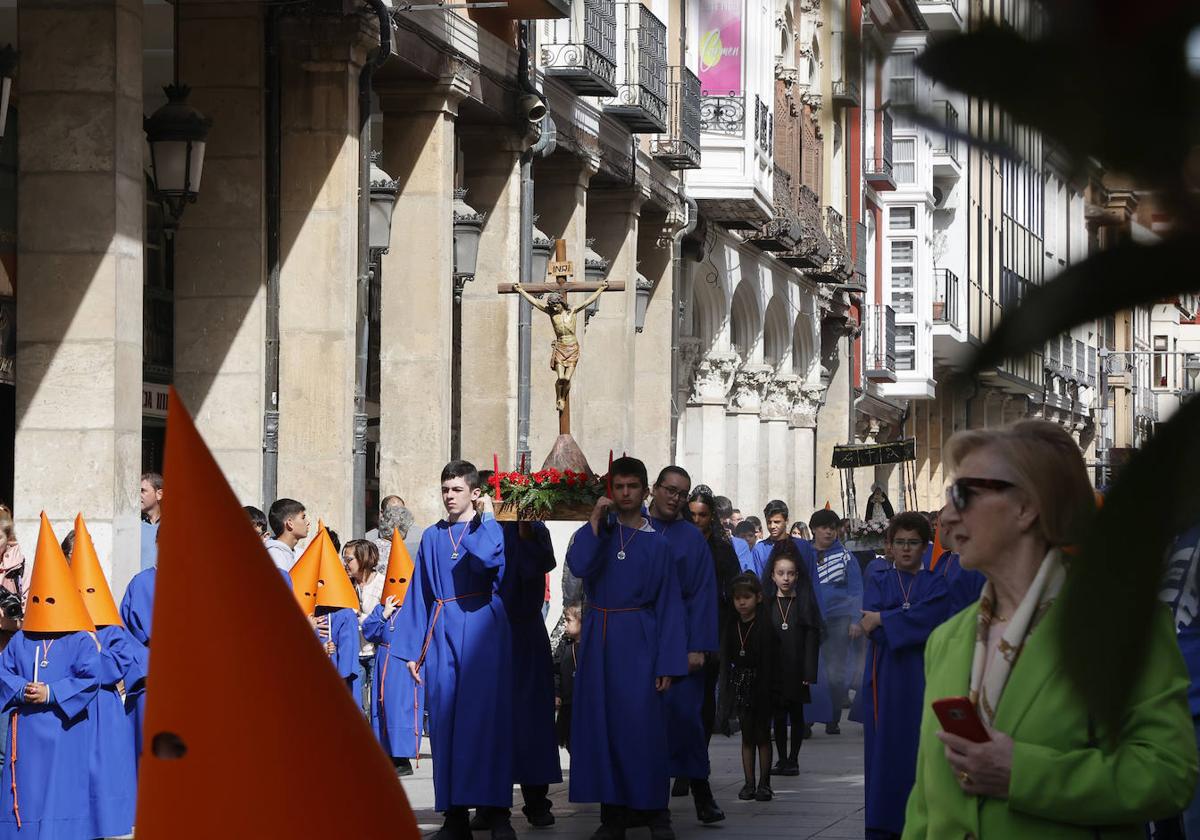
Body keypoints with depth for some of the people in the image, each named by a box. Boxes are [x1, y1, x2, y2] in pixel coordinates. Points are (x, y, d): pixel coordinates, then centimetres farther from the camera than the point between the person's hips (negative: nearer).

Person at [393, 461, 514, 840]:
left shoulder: (489, 529, 4)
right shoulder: (432, 538, 16)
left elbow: (486, 559, -21)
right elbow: (419, 595, 15)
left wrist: (486, 517, -7)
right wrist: (412, 649, 9)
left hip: (481, 631, -4)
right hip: (441, 635, 4)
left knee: (485, 717, -10)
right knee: (445, 720, -1)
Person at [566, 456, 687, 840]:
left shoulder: (657, 544, 4)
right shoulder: (597, 530, 9)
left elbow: (670, 606, 0)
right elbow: (579, 565, -12)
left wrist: (668, 664, -7)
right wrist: (596, 521, -11)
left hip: (639, 642, -2)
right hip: (599, 639, 2)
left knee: (643, 725, -6)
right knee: (602, 723, 0)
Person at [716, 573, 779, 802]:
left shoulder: (766, 626, -9)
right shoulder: (731, 627, 4)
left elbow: (772, 661, -10)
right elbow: (725, 661, 5)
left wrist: (772, 690, -14)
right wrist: (726, 694, 2)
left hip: (762, 686, -4)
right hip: (740, 685, 4)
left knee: (763, 735, 3)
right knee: (747, 737, 8)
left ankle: (764, 783, 8)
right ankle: (749, 783, 12)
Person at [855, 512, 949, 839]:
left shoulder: (935, 584, 10)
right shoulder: (878, 581, 14)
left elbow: (931, 617, -10)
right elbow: (868, 623, -3)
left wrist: (883, 621, -10)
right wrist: (909, 622, -12)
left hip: (922, 677, -1)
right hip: (885, 677, 1)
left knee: (919, 749, -5)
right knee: (884, 748, -4)